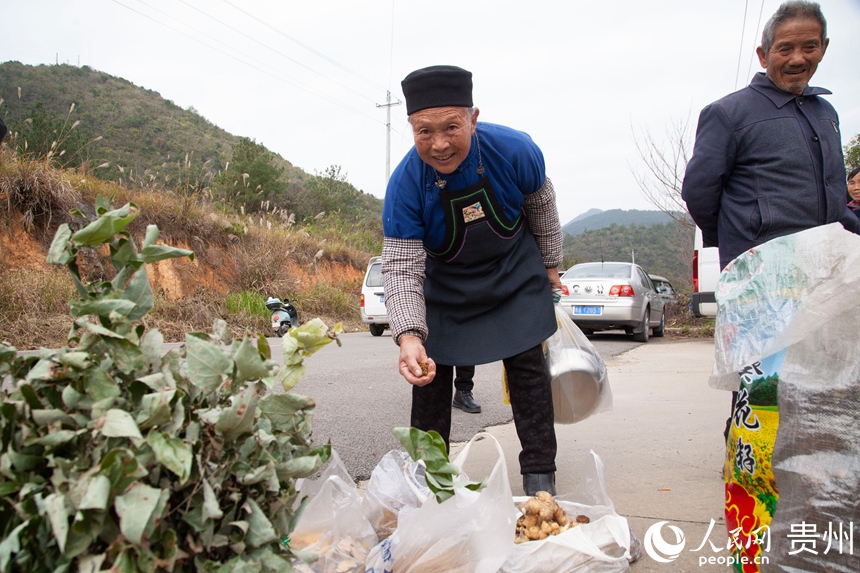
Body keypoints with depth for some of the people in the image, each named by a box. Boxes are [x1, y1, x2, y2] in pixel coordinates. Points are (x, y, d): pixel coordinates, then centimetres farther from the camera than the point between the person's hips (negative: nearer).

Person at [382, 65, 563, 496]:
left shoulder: (514, 150, -27)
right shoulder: (405, 184, -30)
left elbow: (541, 207, -5)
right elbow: (402, 269, -30)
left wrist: (550, 266, 6)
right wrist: (409, 337, -45)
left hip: (515, 272, 0)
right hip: (445, 283, 0)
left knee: (527, 365, -2)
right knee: (430, 372, 1)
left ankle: (539, 473, 11)